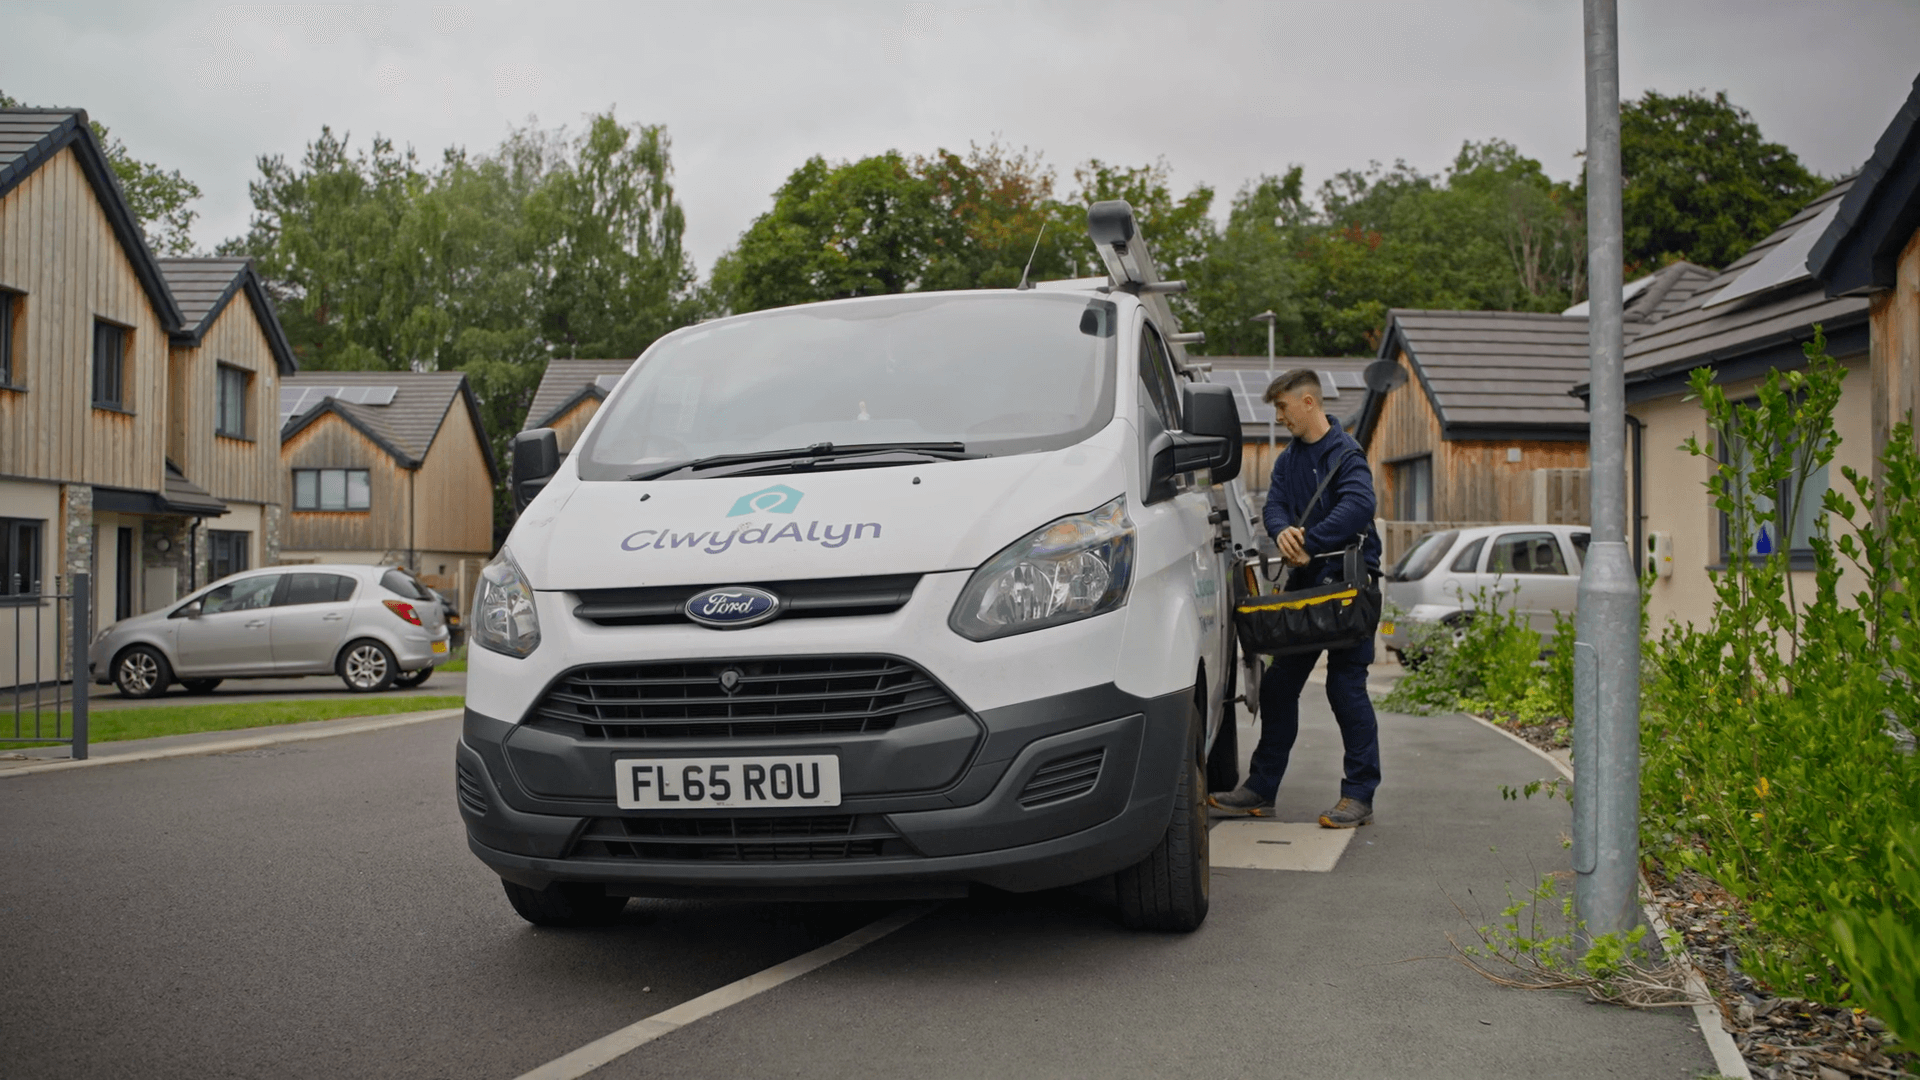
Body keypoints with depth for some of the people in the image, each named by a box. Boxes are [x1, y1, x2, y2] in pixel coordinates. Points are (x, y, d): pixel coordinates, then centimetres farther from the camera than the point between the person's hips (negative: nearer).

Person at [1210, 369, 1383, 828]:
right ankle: (1262, 789, 17)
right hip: (1304, 583, 8)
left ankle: (1359, 795, 4)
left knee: (1346, 688, -5)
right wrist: (1282, 532, -20)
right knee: (1278, 686, 9)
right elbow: (1275, 504, 4)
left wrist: (1309, 544, -27)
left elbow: (1358, 505, -26)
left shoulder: (1345, 453, -10)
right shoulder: (1288, 459, 15)